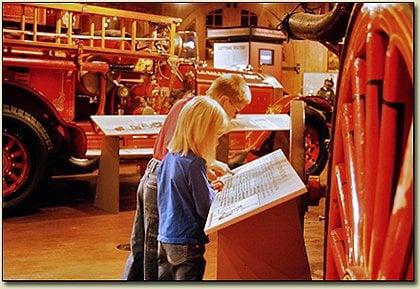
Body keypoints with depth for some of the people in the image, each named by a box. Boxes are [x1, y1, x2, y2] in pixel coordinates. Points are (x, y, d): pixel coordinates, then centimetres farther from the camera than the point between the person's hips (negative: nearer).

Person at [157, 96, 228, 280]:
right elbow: (206, 209, -18)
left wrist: (209, 188, 9)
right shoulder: (194, 163, -21)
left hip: (164, 239, 8)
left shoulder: (169, 157, 5)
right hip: (187, 244, -8)